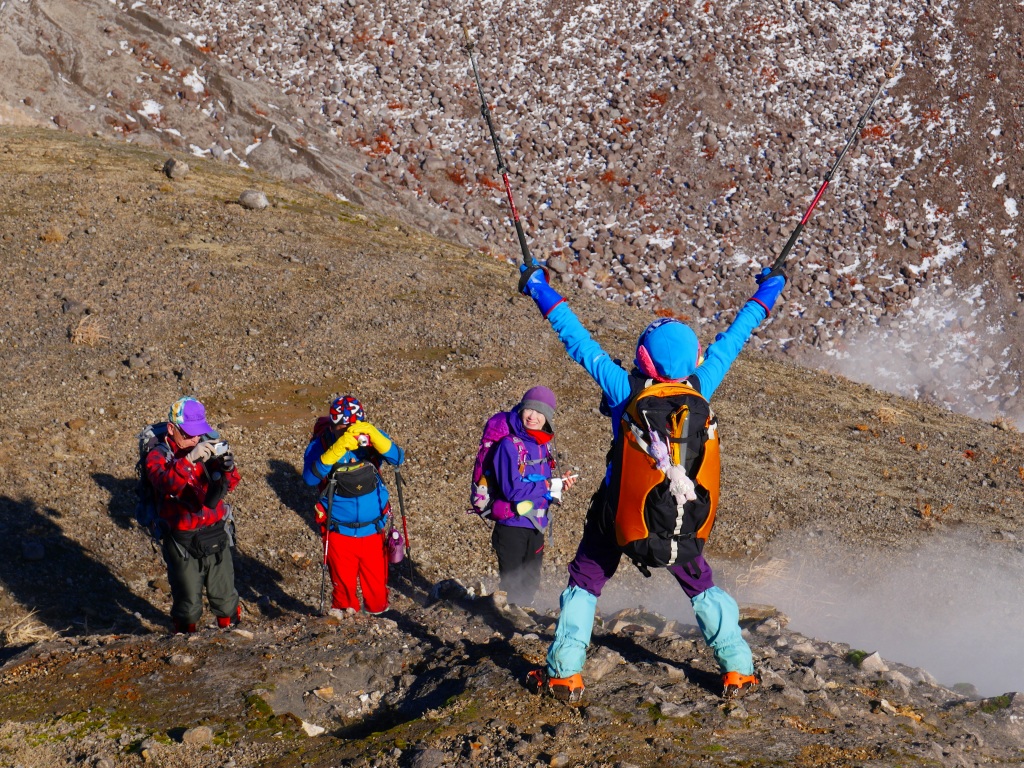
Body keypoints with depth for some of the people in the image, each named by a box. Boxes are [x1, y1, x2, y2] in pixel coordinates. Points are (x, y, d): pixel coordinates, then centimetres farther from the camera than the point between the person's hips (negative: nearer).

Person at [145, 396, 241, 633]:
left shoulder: (207, 447, 2)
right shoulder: (157, 457, -7)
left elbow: (229, 484, -7)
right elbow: (166, 484, -29)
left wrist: (227, 466, -30)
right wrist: (190, 459, -43)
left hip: (216, 537, 3)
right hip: (183, 544, -3)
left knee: (226, 600, 13)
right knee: (188, 606, 6)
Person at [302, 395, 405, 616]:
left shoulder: (371, 437, -9)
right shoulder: (321, 443, -13)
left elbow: (397, 458, -25)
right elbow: (310, 477, -29)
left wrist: (373, 435, -41)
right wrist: (336, 450, -41)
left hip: (373, 530, 1)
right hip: (339, 530, -1)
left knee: (376, 584, 11)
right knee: (343, 581, 12)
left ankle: (377, 613, 35)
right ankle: (344, 611, 36)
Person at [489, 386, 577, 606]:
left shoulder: (542, 445, 7)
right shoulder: (510, 445, -16)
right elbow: (512, 489, -23)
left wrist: (559, 486, -4)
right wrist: (548, 485, -16)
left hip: (536, 527, 7)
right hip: (512, 527, -7)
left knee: (530, 587, 19)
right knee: (513, 590, 0)